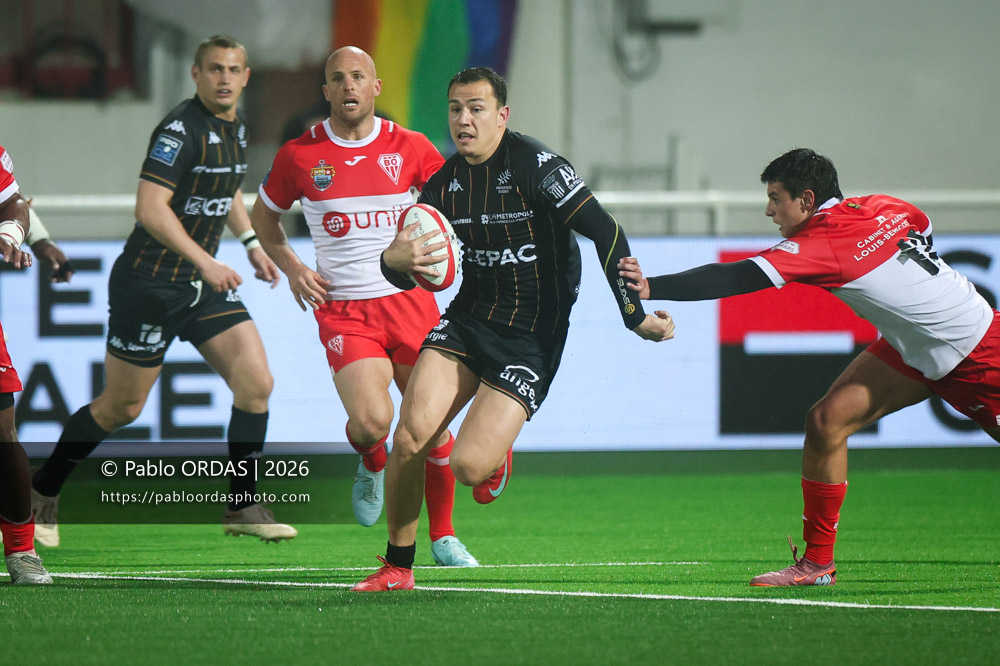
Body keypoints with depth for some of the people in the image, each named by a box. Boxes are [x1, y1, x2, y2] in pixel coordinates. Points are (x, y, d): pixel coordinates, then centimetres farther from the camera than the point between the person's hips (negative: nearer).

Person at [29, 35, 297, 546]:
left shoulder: (235, 126, 8)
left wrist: (252, 243, 20)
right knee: (121, 407, 3)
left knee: (256, 380, -8)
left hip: (204, 285, 7)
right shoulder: (180, 130, -19)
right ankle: (43, 490, 23)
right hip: (150, 285, -7)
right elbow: (150, 208, -26)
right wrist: (205, 262, -29)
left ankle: (242, 506, 1)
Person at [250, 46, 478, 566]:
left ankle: (443, 537, 19)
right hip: (342, 307, -1)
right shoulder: (299, 156, 1)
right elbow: (264, 215, 17)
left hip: (409, 301, 1)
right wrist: (290, 266, 1)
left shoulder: (410, 148, 1)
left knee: (433, 426, -1)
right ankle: (372, 465, 15)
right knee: (371, 419, -22)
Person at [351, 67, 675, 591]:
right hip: (469, 319, 5)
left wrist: (635, 315, -16)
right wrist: (394, 260, -19)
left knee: (468, 466, -18)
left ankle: (493, 458, 23)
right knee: (409, 437, -13)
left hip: (531, 336, -5)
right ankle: (397, 567, 5)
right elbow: (406, 275, 6)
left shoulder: (535, 165, -16)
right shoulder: (445, 183, 3)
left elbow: (606, 233, -16)